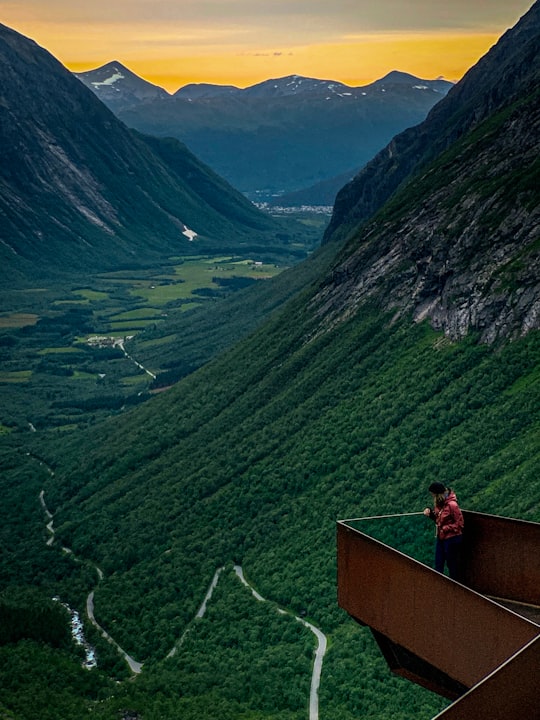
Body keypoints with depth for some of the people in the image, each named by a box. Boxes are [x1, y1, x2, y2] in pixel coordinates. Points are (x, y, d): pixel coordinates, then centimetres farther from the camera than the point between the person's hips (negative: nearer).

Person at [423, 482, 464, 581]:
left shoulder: (452, 505, -23)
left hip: (452, 539, -8)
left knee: (453, 565, 6)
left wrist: (445, 529, -20)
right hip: (441, 538, 8)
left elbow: (459, 523, -18)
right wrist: (430, 512, -4)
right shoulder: (439, 503, 1)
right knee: (438, 565, 13)